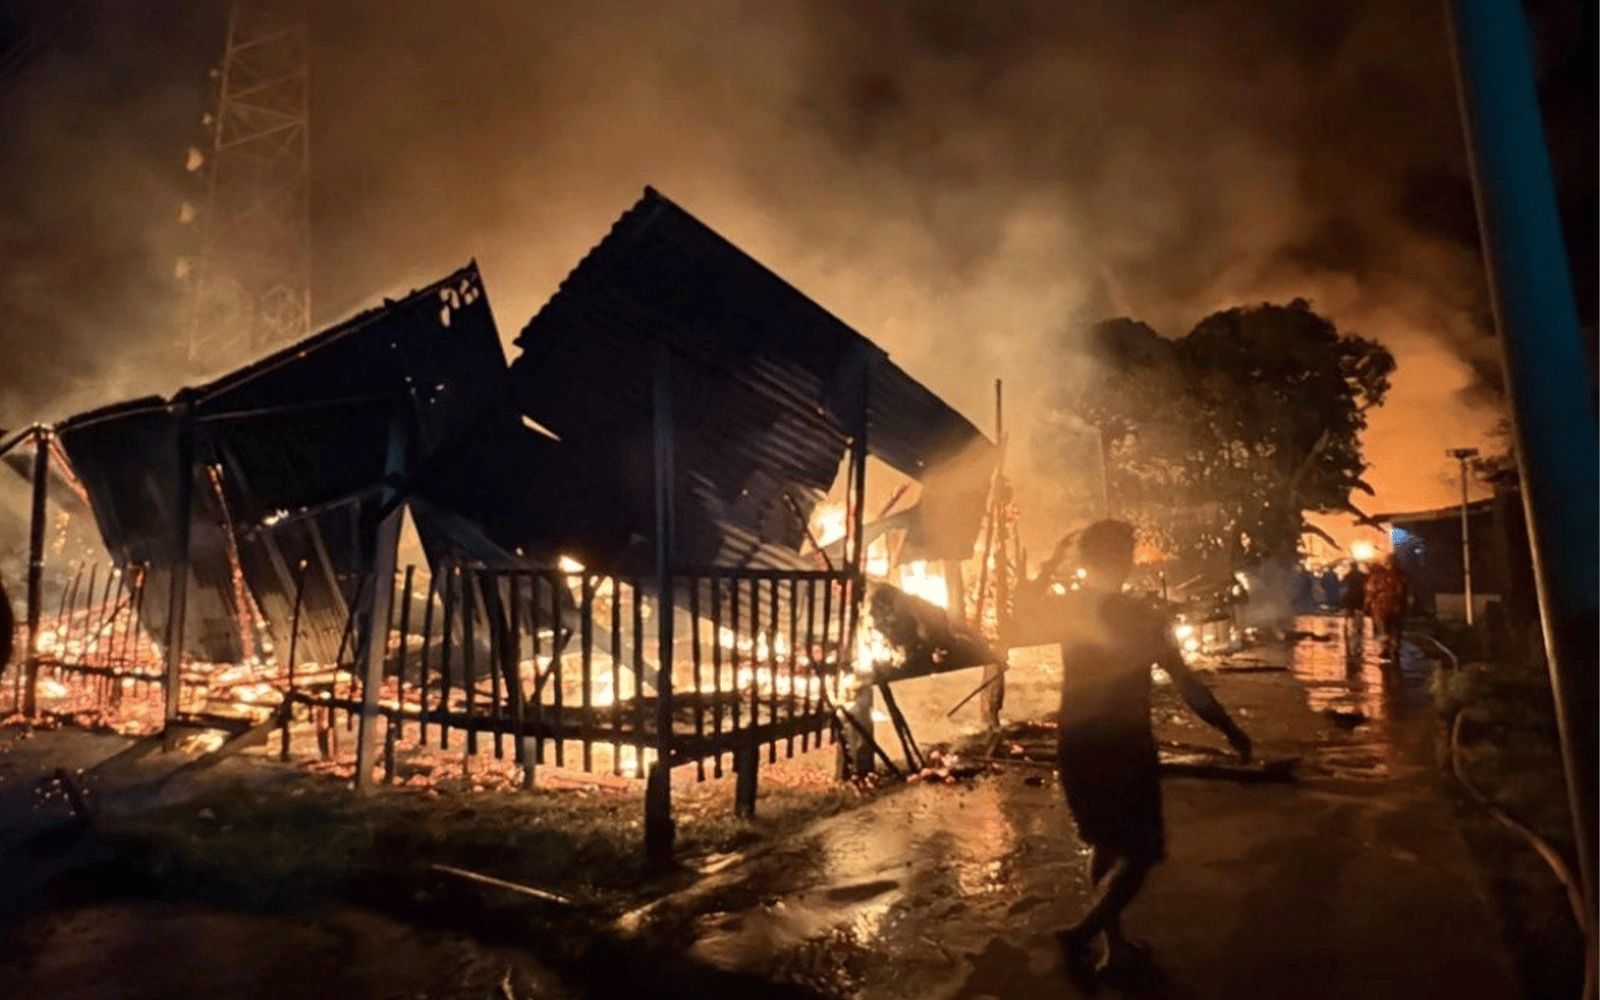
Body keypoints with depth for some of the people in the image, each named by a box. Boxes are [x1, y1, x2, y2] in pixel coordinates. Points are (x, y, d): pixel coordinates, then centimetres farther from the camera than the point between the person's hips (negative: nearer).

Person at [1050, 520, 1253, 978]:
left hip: (1076, 745, 6)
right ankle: (1082, 933, -7)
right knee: (1140, 850, 8)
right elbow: (1186, 684, -10)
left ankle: (1113, 943, 28)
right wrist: (1231, 731, 0)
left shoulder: (1065, 608, 0)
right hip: (1123, 747, -5)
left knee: (1107, 844, 21)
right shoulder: (1138, 616, -13)